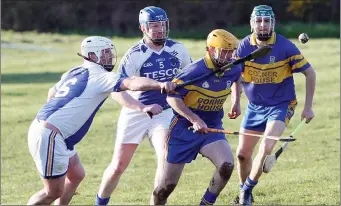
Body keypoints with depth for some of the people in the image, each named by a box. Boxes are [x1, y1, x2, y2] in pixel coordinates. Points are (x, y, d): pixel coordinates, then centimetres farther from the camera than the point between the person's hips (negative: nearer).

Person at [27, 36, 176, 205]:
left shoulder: (75, 72, 15)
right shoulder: (99, 77, -12)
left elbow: (52, 93, 32)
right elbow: (131, 83, -27)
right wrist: (160, 85, -39)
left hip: (42, 126, 10)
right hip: (49, 135, -10)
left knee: (76, 176, 20)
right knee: (54, 192, -4)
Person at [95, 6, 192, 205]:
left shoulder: (177, 49, -5)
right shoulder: (134, 55, -17)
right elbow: (118, 91, -24)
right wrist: (143, 108, -37)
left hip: (164, 113, 2)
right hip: (135, 114, -2)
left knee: (166, 159, -22)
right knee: (118, 166, 5)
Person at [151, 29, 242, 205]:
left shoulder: (233, 69, -5)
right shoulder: (195, 71, -22)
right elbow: (172, 97, -22)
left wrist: (236, 101, 15)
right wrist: (194, 120, -30)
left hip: (212, 127, 4)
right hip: (184, 130, -4)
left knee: (227, 165, -23)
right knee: (168, 185, 1)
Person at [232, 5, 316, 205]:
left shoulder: (285, 47, -18)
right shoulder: (244, 47, -10)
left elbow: (310, 73, -9)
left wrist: (308, 107, -9)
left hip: (281, 105, -4)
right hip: (254, 106, 4)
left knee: (266, 148, -22)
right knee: (243, 154, 6)